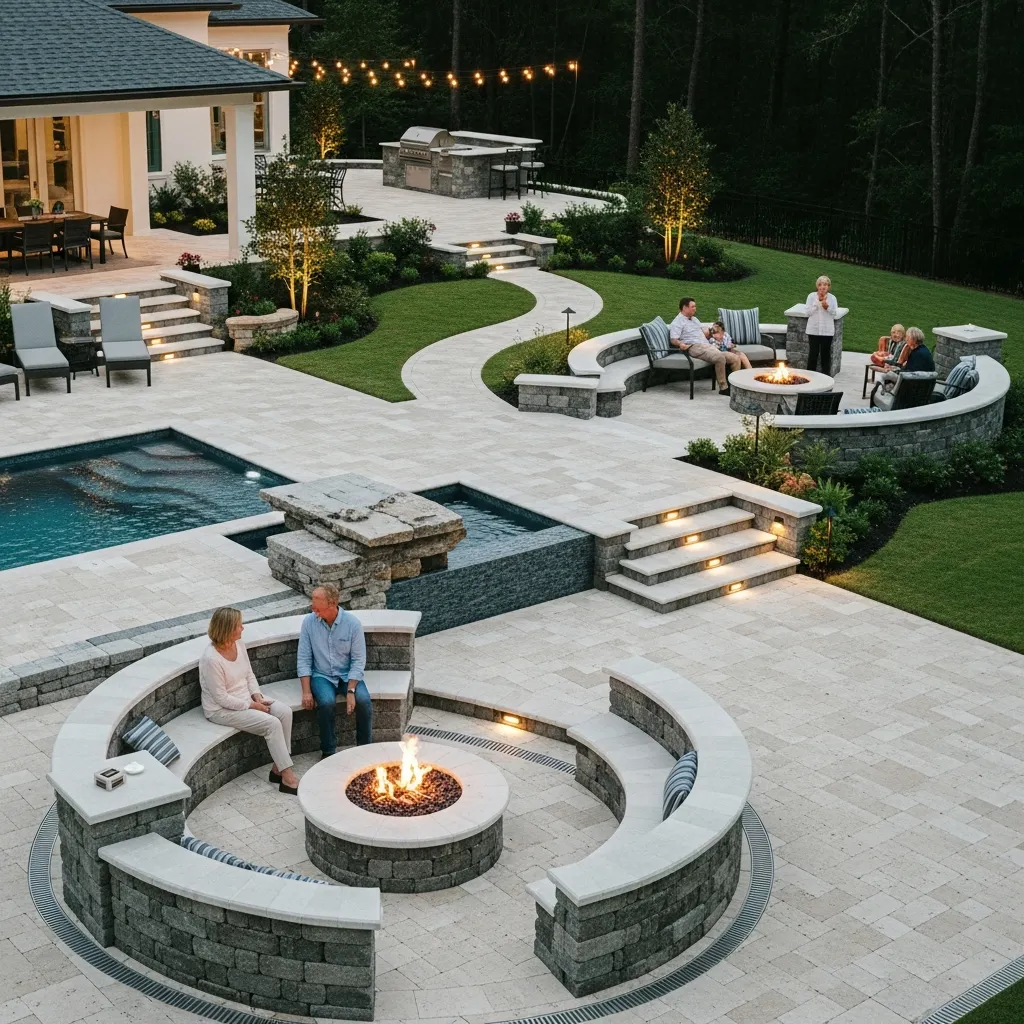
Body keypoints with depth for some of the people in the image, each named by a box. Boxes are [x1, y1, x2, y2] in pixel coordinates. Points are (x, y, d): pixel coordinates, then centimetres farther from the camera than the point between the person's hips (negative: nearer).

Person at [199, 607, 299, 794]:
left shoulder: (239, 645, -2)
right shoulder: (211, 659, -26)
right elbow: (222, 698, -23)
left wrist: (257, 695, -6)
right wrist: (251, 706, -18)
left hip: (245, 700, 8)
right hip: (222, 710, -8)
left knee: (285, 712, -12)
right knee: (272, 724, -22)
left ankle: (278, 767, -5)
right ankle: (287, 777, -15)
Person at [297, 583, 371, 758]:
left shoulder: (352, 623, -12)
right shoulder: (309, 622, -8)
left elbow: (358, 660, -9)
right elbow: (304, 659, -5)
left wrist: (350, 691, -19)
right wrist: (306, 691, -14)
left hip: (348, 674, 0)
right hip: (322, 675, 0)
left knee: (363, 700, -27)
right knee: (326, 702, -31)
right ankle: (328, 751, -12)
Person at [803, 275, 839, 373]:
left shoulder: (832, 298, 1)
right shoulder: (811, 296, -2)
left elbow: (835, 313, -3)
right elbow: (808, 312, -6)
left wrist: (827, 307, -20)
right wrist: (818, 302, -14)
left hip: (827, 331, 1)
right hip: (814, 330, -1)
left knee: (825, 354, 7)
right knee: (813, 353, 0)